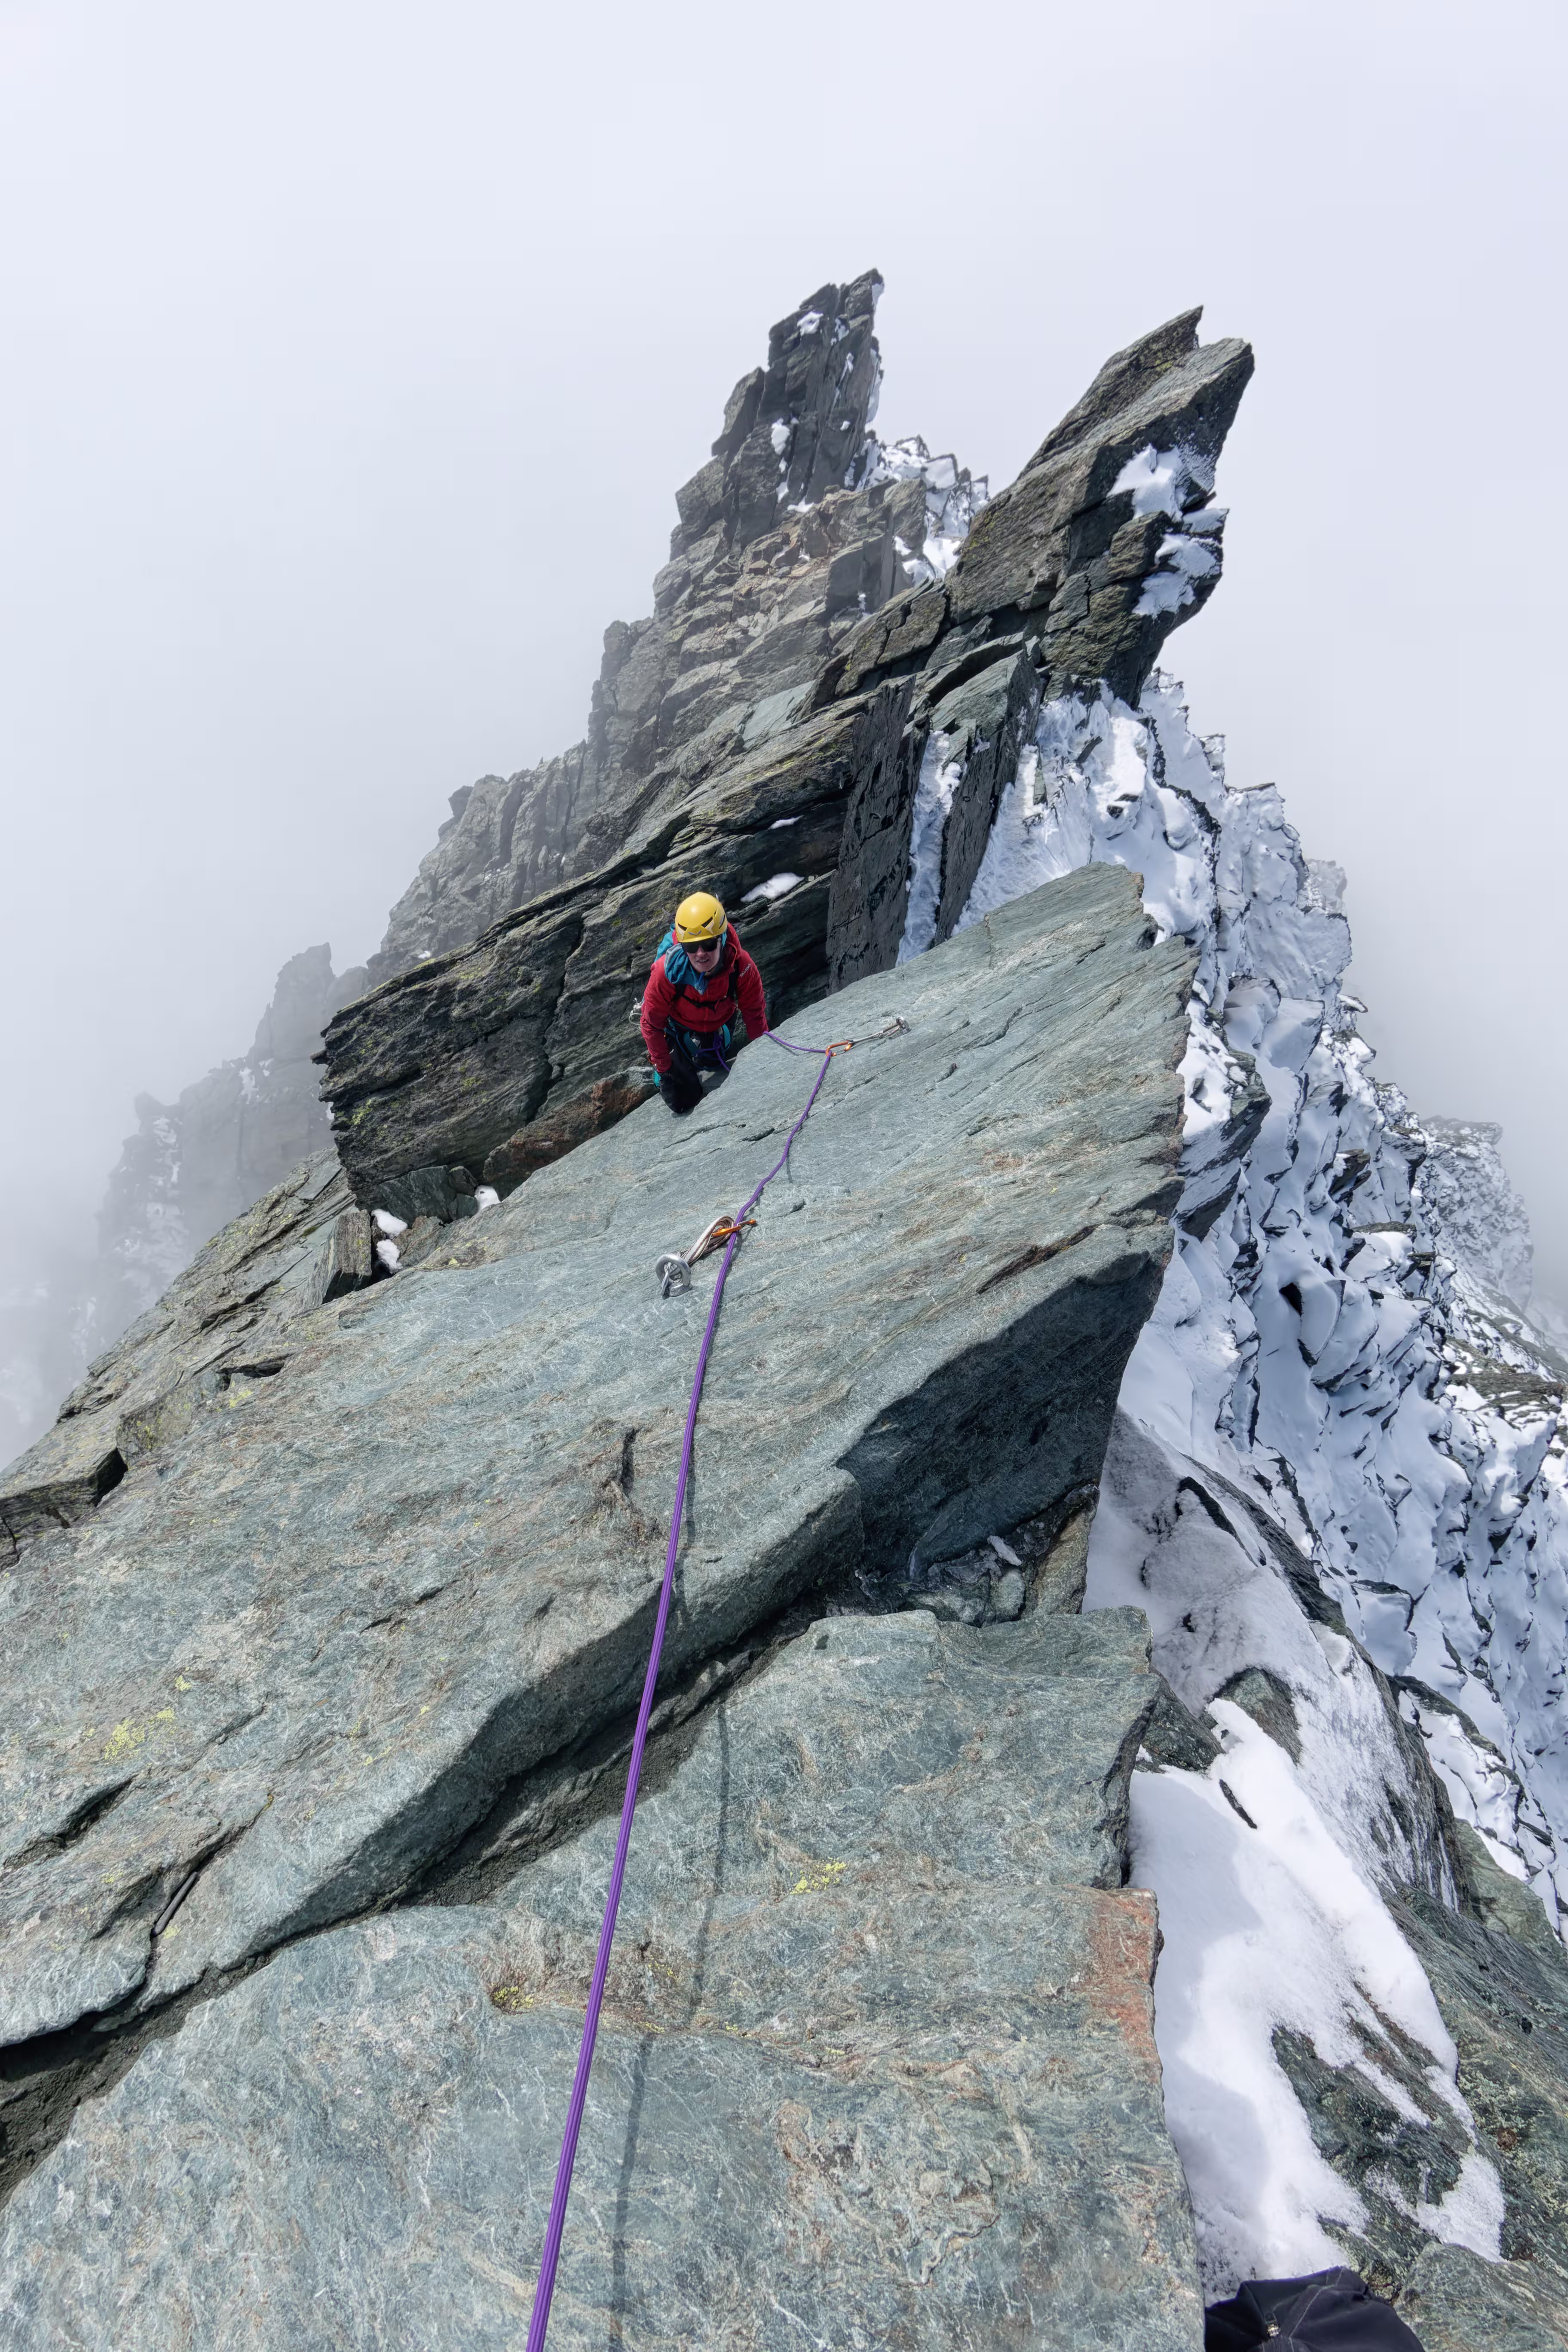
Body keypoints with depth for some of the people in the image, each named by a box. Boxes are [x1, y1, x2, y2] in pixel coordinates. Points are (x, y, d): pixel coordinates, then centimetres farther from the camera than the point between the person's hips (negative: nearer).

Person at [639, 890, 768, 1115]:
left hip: (720, 1026, 1)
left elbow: (755, 1014, -17)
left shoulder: (741, 966, -36)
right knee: (683, 1103, 6)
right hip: (680, 1028, -1)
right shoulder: (667, 971, -39)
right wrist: (663, 1067, -14)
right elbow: (652, 1024, -23)